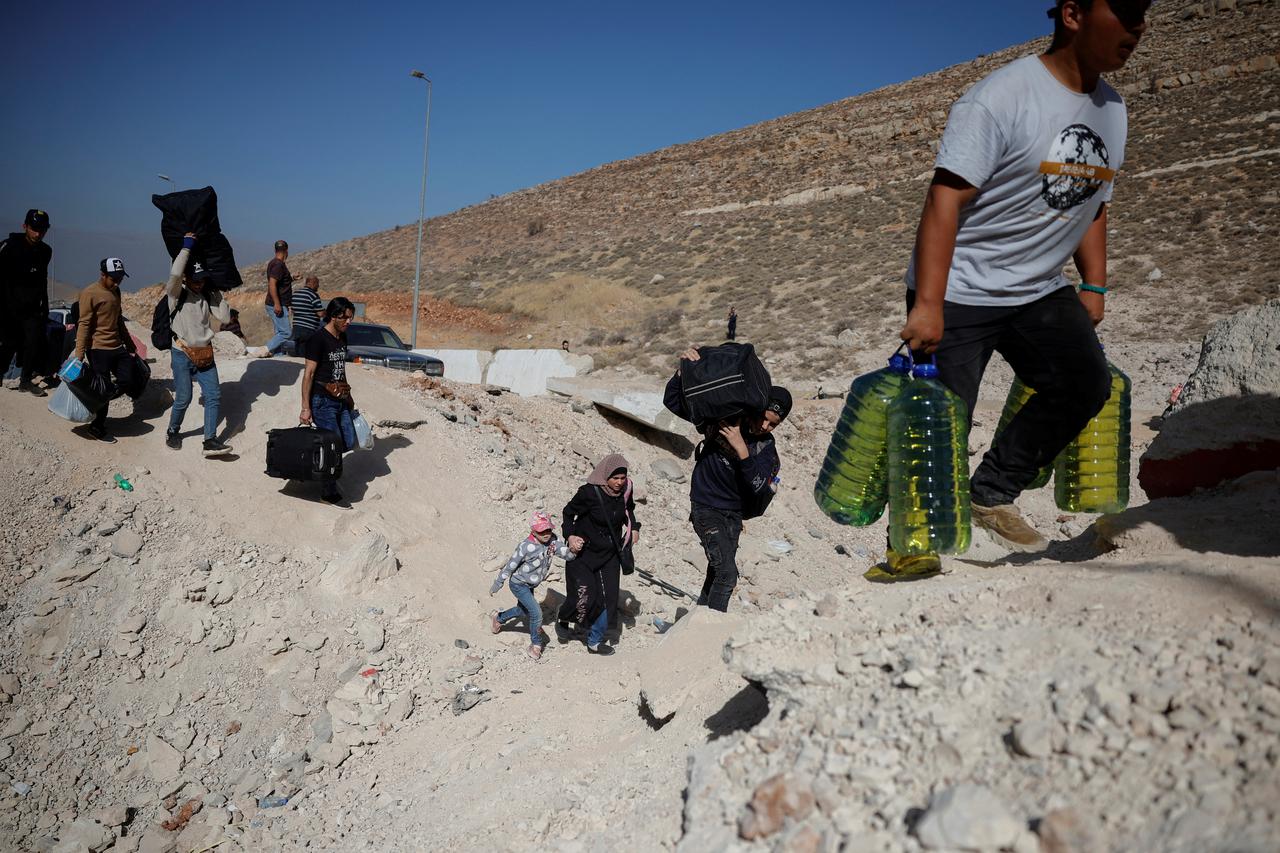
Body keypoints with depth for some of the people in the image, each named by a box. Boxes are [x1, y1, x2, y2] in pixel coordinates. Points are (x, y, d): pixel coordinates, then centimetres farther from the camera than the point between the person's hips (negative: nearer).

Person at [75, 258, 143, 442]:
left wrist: (130, 345, 24)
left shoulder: (115, 291, 13)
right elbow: (84, 324, -15)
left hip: (118, 347, 8)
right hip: (98, 349, -7)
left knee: (127, 382, 2)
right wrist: (79, 355, -18)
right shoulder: (90, 293, -12)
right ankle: (97, 428, 14)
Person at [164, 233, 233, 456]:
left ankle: (210, 441, -4)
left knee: (213, 395, -4)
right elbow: (175, 274, -26)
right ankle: (173, 432, 24)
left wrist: (218, 293, 2)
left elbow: (224, 317, 3)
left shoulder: (208, 296, 9)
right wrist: (186, 248, -17)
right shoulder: (177, 294, -6)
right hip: (183, 354, -5)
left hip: (205, 354, 5)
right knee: (184, 398, -3)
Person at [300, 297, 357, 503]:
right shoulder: (319, 339, -12)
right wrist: (305, 407, -16)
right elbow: (308, 374, -14)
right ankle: (330, 492, 4)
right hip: (323, 401, -8)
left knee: (349, 442, 5)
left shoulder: (342, 337, 12)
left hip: (340, 400, 8)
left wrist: (348, 396, 25)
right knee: (334, 445, -7)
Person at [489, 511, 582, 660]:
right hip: (518, 584, -7)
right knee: (536, 613, -14)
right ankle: (536, 645, 7)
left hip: (530, 585, 8)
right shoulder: (526, 546, -32)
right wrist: (496, 585, -12)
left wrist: (574, 549, -47)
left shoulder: (552, 540, -17)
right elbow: (510, 566, -22)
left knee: (522, 610, 28)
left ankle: (497, 618, 54)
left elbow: (566, 554, -24)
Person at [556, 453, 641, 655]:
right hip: (584, 552, -5)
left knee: (608, 599, 5)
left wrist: (633, 527, 3)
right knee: (584, 597, -8)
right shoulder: (590, 492, -24)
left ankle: (595, 642, 24)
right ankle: (562, 620, 27)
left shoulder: (625, 490, -7)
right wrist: (570, 535, -23)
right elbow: (569, 512, -10)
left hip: (610, 554, 5)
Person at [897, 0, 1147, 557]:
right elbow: (945, 199, -23)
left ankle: (991, 495, 7)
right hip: (959, 292, -7)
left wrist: (1094, 287, 13)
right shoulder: (1001, 97, -17)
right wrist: (927, 304, -29)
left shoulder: (1112, 111, 10)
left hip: (1041, 291, 8)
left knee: (1087, 384, -8)